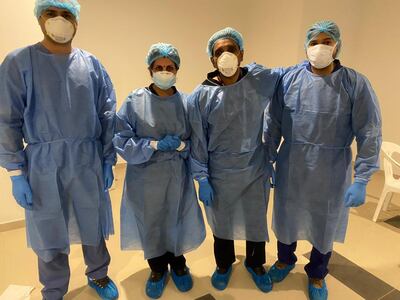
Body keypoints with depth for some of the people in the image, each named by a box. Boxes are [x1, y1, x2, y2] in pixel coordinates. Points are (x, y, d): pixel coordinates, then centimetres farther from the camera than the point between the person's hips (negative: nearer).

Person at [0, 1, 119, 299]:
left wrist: (108, 160, 1)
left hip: (88, 161, 2)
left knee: (94, 225, 15)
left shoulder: (91, 64, 3)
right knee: (49, 233, 13)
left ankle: (98, 275, 41)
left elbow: (107, 116, 4)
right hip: (44, 164, -1)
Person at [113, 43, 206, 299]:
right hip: (145, 177, -1)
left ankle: (178, 264, 43)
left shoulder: (187, 102, -1)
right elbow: (122, 141, -8)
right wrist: (155, 145, -18)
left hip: (178, 176, 1)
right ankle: (158, 270, 40)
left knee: (176, 223, 14)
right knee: (151, 225, 13)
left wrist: (181, 145, -18)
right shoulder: (135, 101, -6)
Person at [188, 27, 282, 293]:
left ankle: (255, 264, 49)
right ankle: (224, 264, 48)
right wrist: (202, 179, -6)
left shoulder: (261, 79, -5)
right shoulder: (201, 96, -10)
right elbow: (198, 142, -7)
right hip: (220, 174, -1)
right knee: (222, 222, 18)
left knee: (257, 221, 18)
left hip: (256, 170, 2)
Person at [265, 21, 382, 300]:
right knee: (287, 218, 19)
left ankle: (317, 274, 46)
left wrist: (361, 180, -12)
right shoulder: (289, 79, -4)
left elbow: (369, 135, -8)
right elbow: (273, 124, -1)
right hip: (290, 168, 1)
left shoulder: (356, 84, -8)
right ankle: (285, 259, 49)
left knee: (325, 225, 17)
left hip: (332, 172, -1)